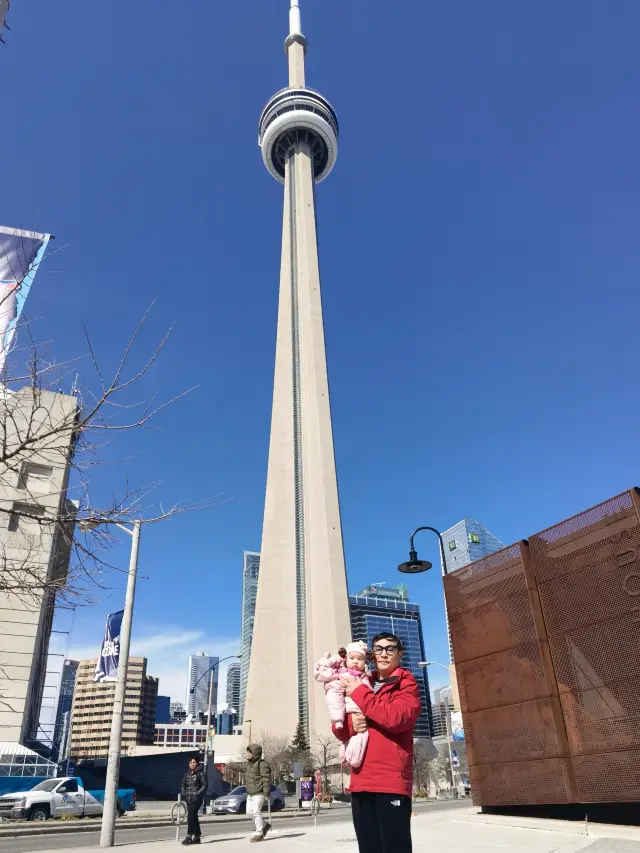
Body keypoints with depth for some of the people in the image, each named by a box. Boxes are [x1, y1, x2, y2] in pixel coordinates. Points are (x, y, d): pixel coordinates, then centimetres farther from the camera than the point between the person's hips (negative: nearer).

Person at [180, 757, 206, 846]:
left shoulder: (200, 773, -5)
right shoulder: (187, 774, 11)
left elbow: (204, 785, -8)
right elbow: (183, 785, 17)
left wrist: (198, 793, -16)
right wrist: (183, 794, 3)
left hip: (197, 798, -6)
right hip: (189, 799, 6)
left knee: (191, 816, -15)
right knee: (193, 817, 11)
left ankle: (189, 836, -14)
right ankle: (197, 837, 20)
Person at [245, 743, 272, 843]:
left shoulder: (262, 764, -16)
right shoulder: (249, 763, 12)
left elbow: (266, 779, -18)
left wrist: (266, 794, -20)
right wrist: (247, 790, 24)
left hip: (258, 793, -9)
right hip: (250, 793, 10)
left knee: (256, 812, -7)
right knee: (249, 811, 11)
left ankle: (259, 834, 5)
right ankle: (264, 826, 28)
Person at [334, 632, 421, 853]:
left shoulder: (406, 684, 1)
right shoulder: (359, 685, 17)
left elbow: (397, 718, -19)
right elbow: (339, 730, 16)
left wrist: (360, 693, -10)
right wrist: (350, 723, -7)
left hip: (392, 779, -5)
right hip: (361, 780, 6)